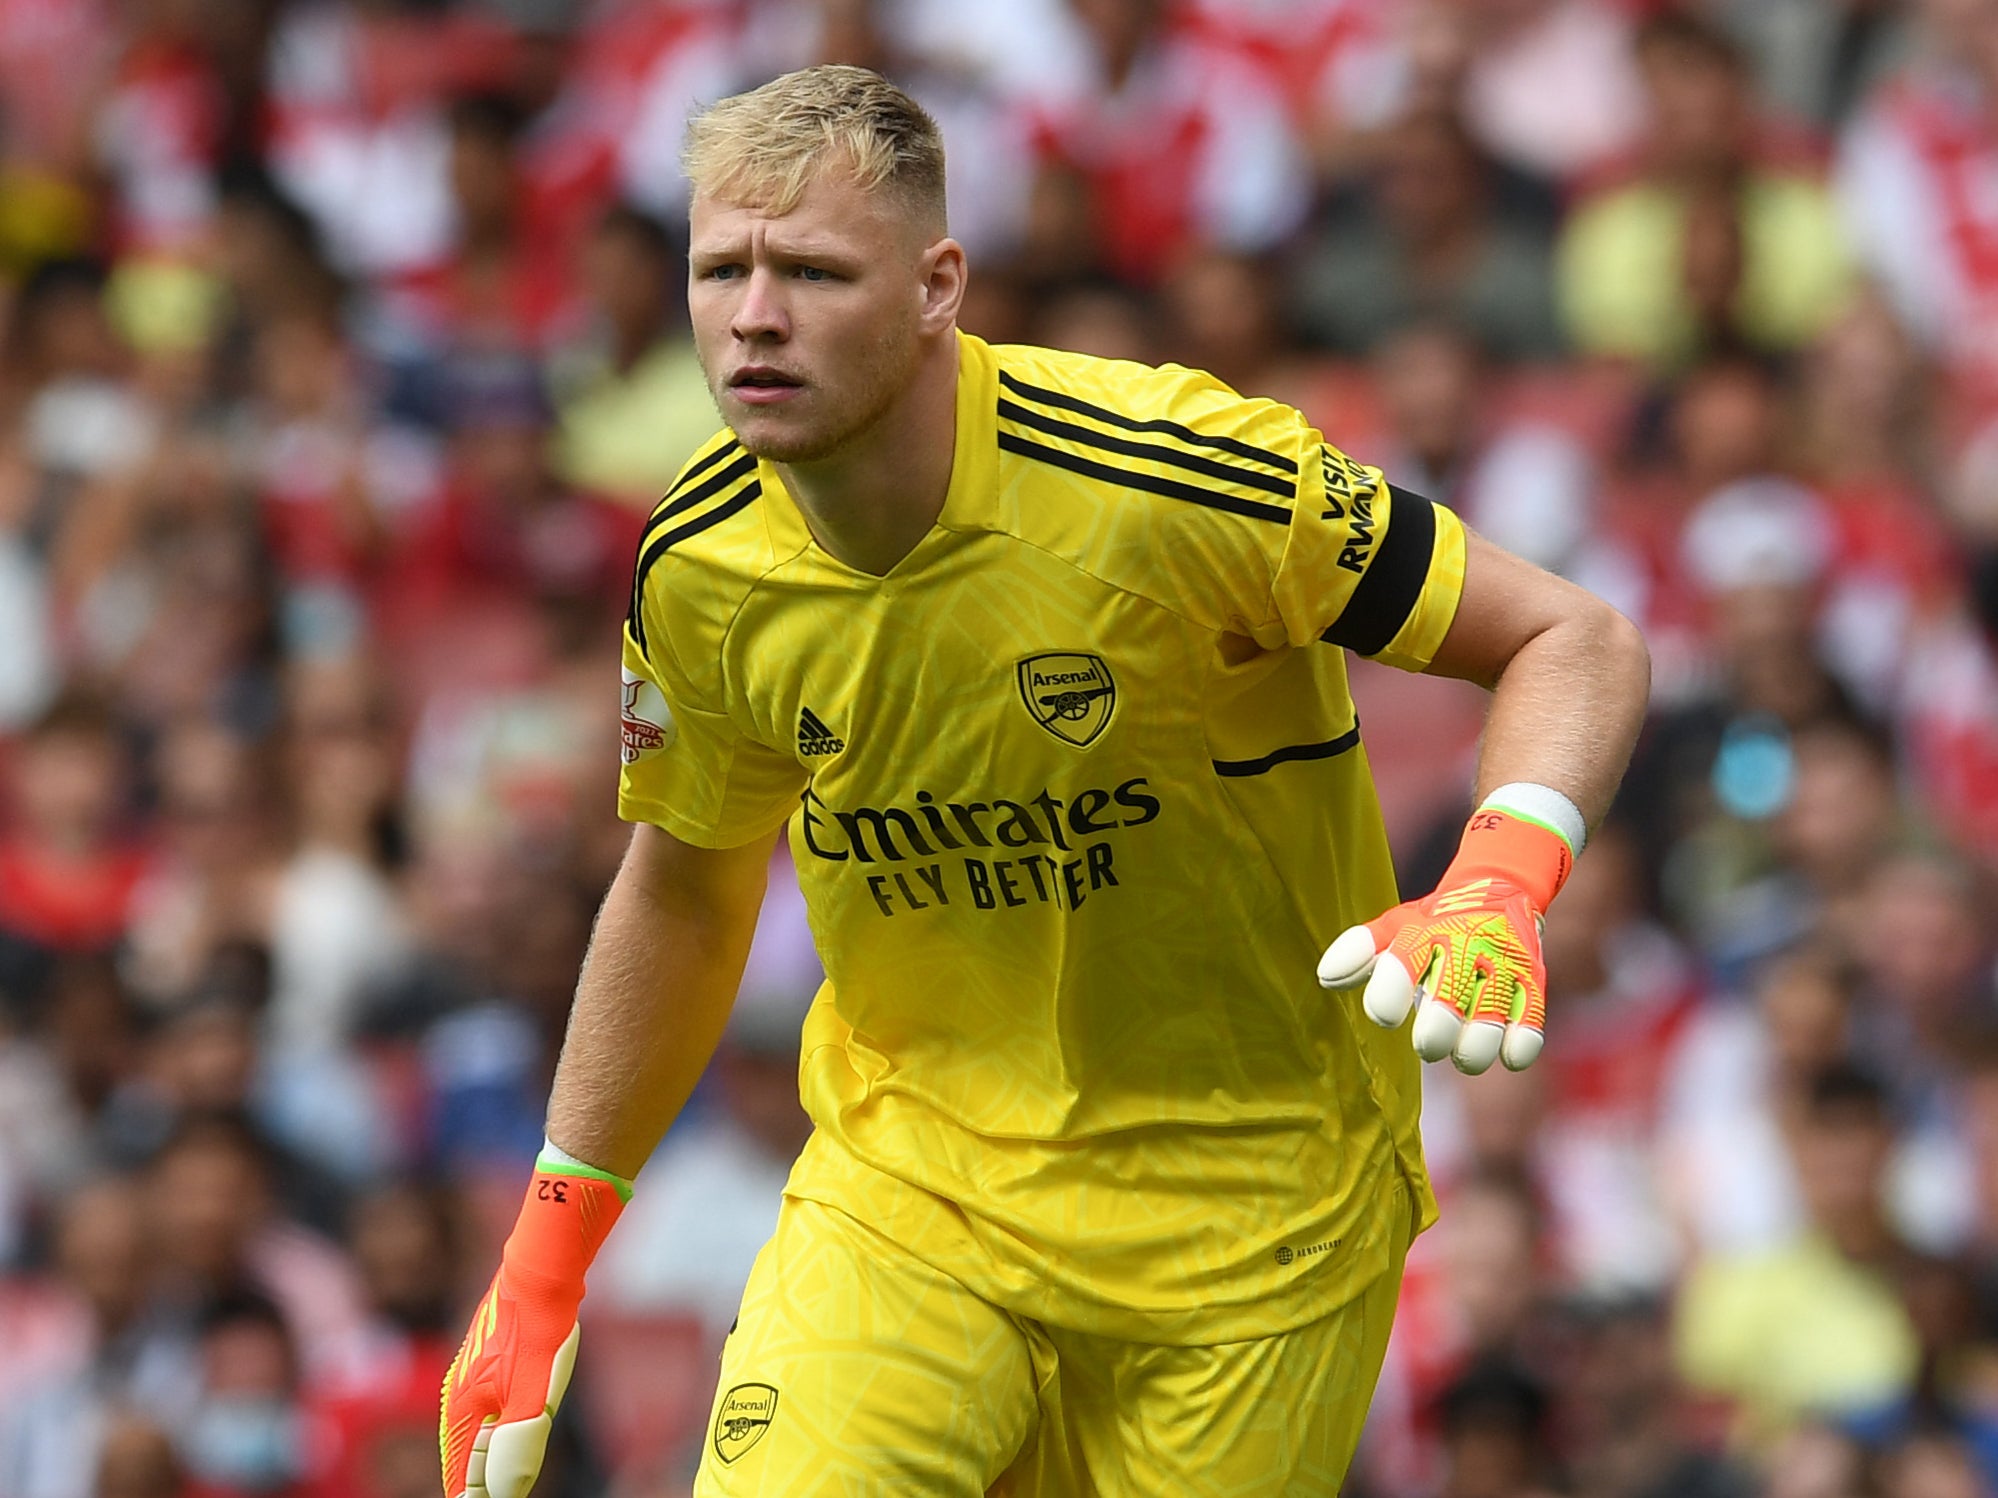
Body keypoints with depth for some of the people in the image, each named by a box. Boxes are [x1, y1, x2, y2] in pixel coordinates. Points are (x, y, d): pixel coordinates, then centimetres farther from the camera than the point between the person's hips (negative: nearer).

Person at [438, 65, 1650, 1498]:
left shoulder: (1170, 476, -22)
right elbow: (685, 892, 12)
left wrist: (1497, 889, -34)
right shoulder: (700, 570, -8)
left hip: (1244, 1217, -2)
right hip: (904, 1183, 2)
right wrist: (545, 1260, 13)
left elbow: (1579, 641, -14)